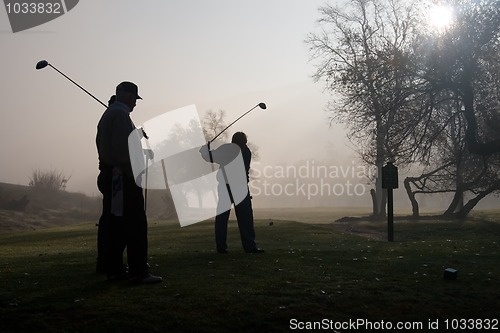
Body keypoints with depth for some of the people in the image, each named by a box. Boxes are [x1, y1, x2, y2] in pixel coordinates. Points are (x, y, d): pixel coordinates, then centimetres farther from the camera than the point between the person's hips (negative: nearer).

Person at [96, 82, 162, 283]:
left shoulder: (108, 115, 21)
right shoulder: (120, 114, -11)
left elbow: (102, 144, 21)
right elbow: (122, 148, -21)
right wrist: (134, 174, -19)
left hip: (110, 176, 11)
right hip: (123, 177, -11)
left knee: (117, 224, 12)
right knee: (136, 225, -9)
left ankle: (114, 269, 15)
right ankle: (139, 271, -9)